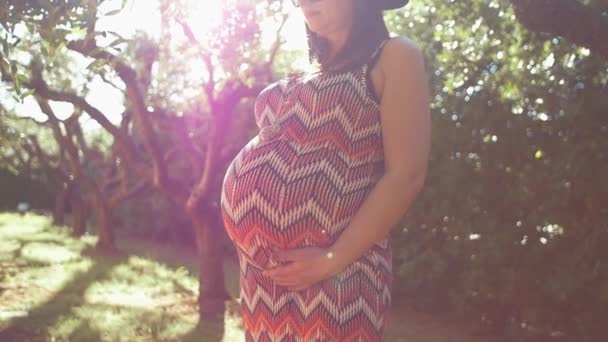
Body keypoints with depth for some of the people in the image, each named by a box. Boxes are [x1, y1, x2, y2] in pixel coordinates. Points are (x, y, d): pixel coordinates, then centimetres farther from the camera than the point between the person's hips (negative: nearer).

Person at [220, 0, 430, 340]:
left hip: (330, 272, -7)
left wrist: (332, 260, -17)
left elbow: (406, 175, -11)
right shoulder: (305, 74, 22)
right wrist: (252, 253, 10)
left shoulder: (393, 56, -1)